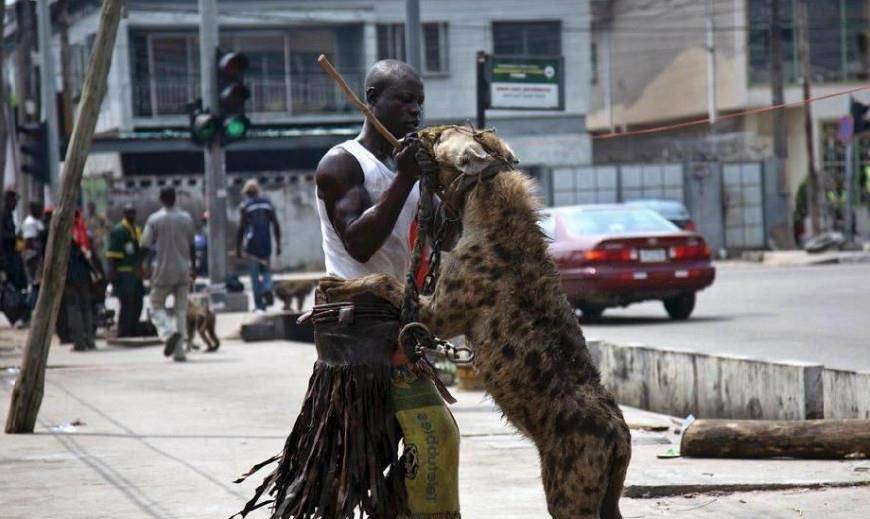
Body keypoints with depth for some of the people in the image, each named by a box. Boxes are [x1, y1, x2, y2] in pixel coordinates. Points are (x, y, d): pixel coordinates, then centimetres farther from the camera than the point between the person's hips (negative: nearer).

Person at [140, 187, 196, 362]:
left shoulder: (154, 219, -5)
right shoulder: (187, 218, 5)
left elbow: (145, 246, -7)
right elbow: (192, 247, 11)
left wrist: (147, 266, 7)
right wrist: (193, 267, 22)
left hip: (163, 270, -3)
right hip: (183, 271, 3)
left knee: (157, 307, 8)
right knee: (181, 310, 8)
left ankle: (169, 332, -21)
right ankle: (179, 351, 3)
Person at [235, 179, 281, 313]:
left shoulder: (245, 206, -5)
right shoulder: (267, 203, 7)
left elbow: (241, 228, -8)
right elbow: (276, 225, 7)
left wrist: (238, 248, -3)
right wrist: (278, 244, 13)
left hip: (252, 244, -3)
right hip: (266, 243, 3)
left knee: (255, 275, 3)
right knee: (265, 269, 19)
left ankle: (259, 305, 1)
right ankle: (267, 289, -11)